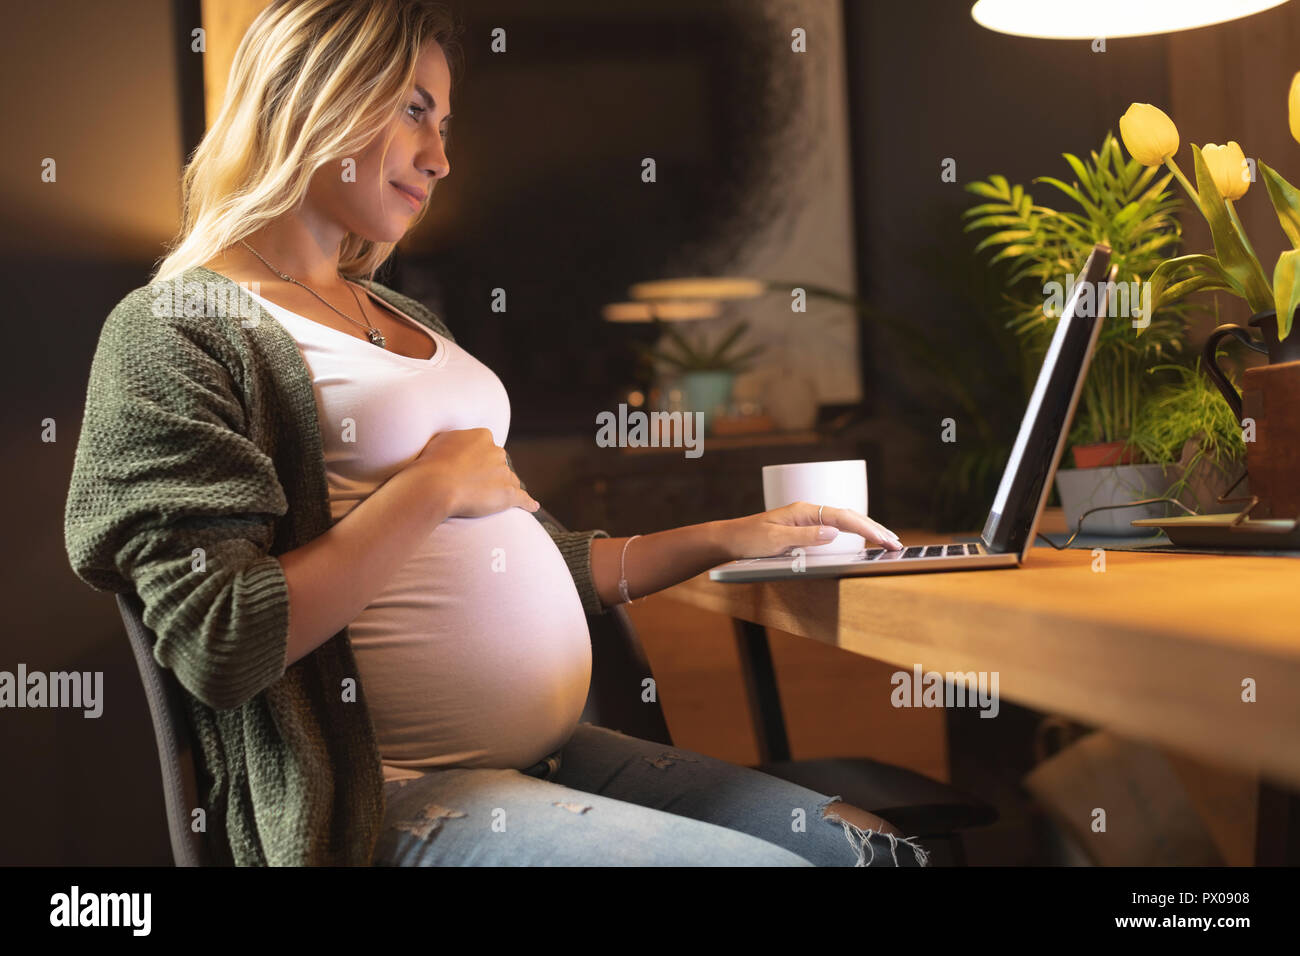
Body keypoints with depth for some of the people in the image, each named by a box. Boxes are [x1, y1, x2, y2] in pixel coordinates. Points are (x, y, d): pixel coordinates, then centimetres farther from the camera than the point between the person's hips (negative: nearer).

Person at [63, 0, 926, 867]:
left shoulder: (406, 320, 20)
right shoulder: (175, 330, -5)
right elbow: (218, 646, -17)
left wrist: (728, 538, 19)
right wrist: (431, 487, -12)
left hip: (552, 755, 8)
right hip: (397, 799, -8)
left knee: (880, 848, -2)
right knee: (778, 861, -21)